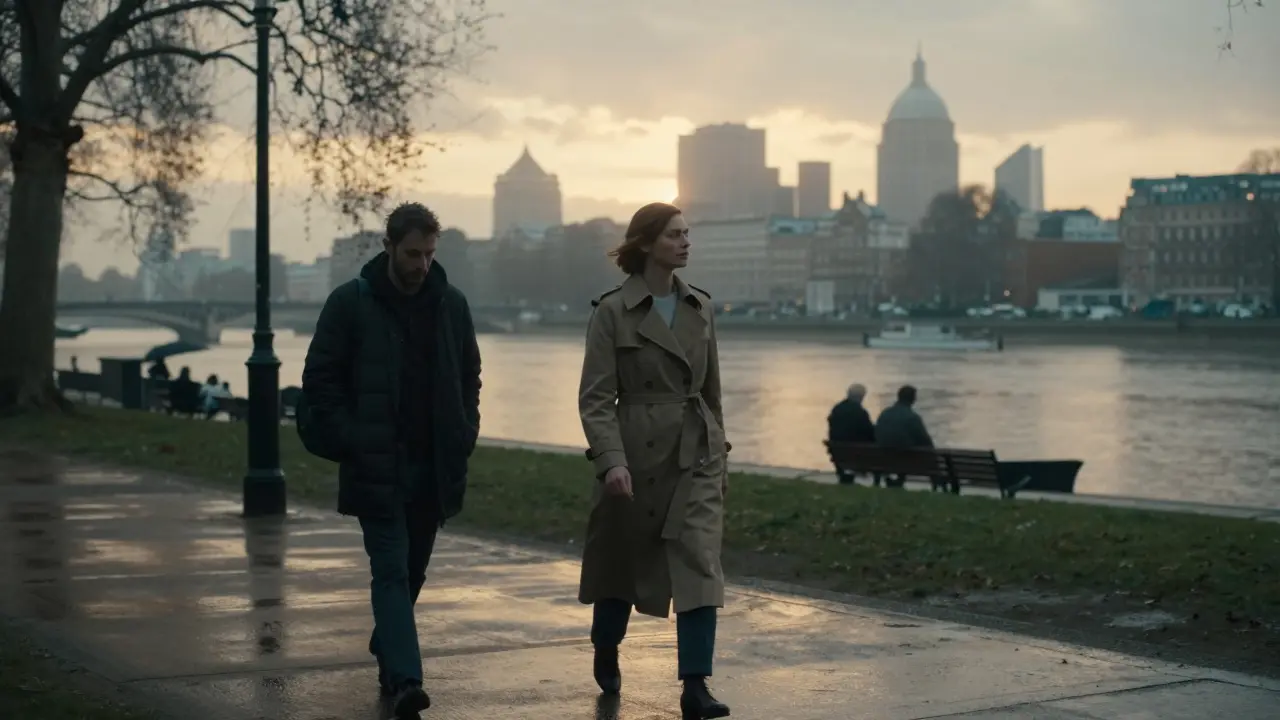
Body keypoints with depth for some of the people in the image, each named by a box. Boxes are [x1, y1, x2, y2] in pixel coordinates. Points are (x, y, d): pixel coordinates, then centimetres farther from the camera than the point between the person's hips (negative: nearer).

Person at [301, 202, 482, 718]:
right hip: (376, 467, -4)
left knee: (411, 571, 13)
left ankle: (387, 653, 31)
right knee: (392, 571, -10)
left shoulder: (451, 305, 7)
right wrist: (346, 442, -11)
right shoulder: (350, 303, -4)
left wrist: (464, 435, 4)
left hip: (435, 467, 4)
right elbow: (320, 378, -3)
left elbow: (470, 377, 16)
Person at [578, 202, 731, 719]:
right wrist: (611, 460, -24)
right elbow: (595, 396, -12)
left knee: (701, 564, -10)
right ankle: (606, 658, 40)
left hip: (697, 455, 3)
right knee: (623, 562, 13)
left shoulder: (700, 308, 8)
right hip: (636, 455, -3)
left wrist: (719, 455, 18)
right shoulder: (612, 312, -7)